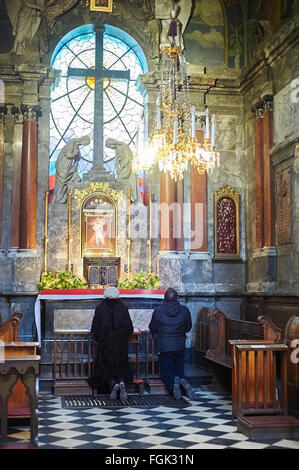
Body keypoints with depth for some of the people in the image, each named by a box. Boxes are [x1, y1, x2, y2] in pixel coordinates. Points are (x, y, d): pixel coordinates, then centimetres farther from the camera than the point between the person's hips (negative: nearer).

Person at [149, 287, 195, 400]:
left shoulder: (158, 311, -10)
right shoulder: (184, 310, -4)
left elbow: (152, 328, 3)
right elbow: (188, 327, 9)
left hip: (164, 347, -2)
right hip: (180, 347, 2)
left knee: (166, 372, 8)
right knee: (179, 370, 13)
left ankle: (173, 382, -26)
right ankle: (183, 381, -21)